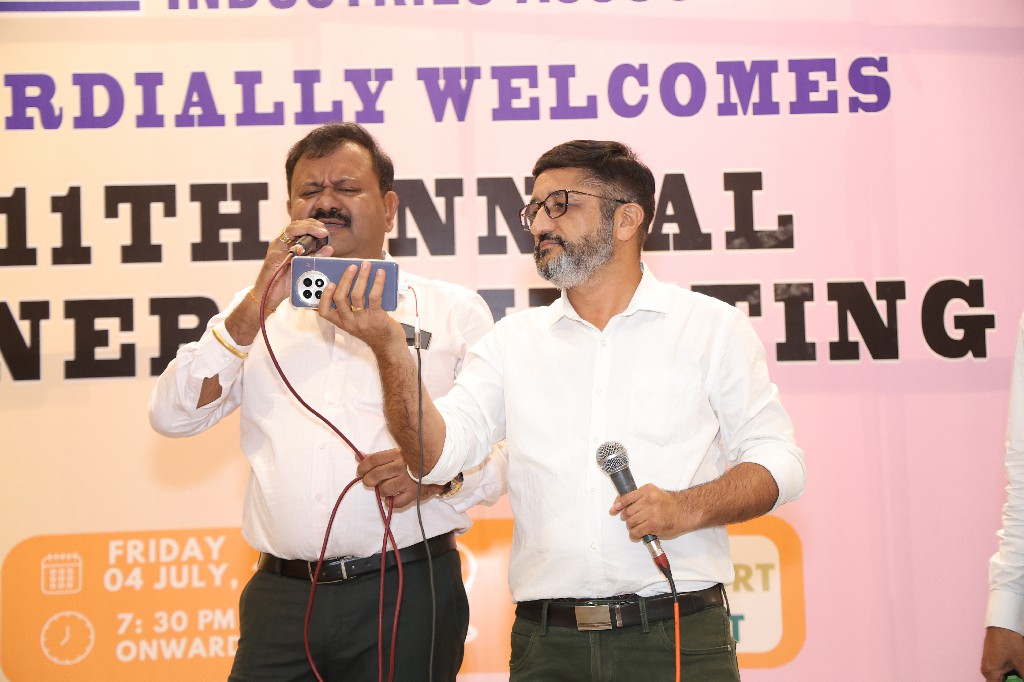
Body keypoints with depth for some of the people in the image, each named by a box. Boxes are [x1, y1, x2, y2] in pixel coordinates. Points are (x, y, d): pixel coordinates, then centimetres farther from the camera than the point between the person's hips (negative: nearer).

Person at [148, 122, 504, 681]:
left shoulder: (454, 312, 9)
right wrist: (259, 304, -5)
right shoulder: (260, 312, 16)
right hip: (281, 597, 2)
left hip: (408, 595, -1)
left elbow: (507, 457, 5)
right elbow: (172, 416, 3)